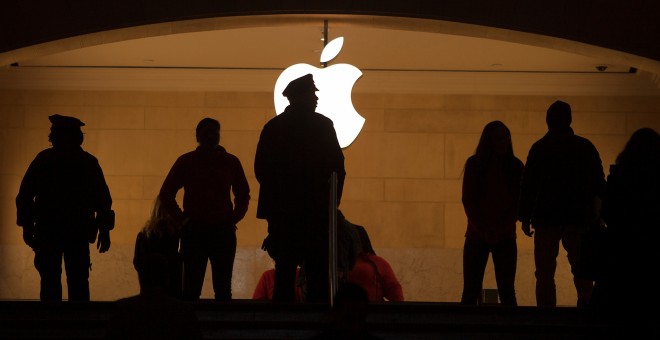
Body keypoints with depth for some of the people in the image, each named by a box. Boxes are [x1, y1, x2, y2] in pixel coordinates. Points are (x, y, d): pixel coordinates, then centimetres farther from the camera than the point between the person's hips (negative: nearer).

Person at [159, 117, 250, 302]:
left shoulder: (231, 162, 8)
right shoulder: (186, 161, 4)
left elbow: (243, 194, 19)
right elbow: (166, 193, 10)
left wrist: (234, 218, 6)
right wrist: (181, 218, 1)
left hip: (223, 232, 1)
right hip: (194, 231, -1)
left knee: (223, 288, 1)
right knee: (192, 288, -4)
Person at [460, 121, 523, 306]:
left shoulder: (515, 166, 3)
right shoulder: (474, 164, 2)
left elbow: (520, 202, 1)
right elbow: (468, 201, 0)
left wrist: (503, 227, -12)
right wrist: (484, 230, -9)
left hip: (505, 237, 1)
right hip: (477, 235, 0)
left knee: (507, 291, -3)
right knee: (471, 291, -5)